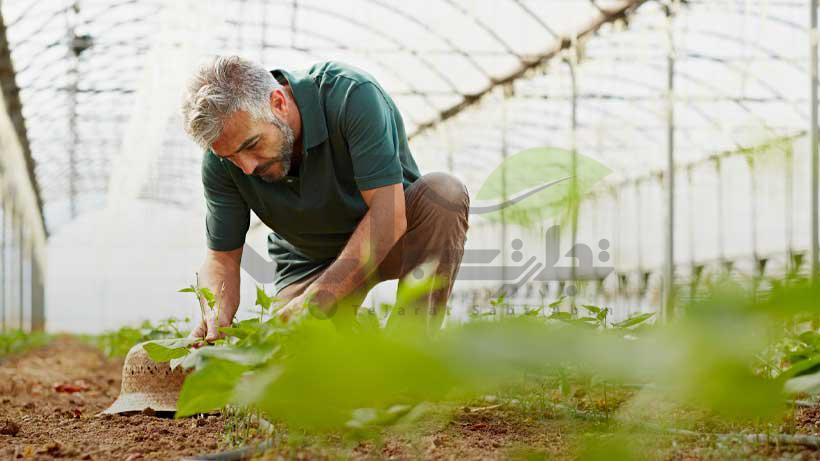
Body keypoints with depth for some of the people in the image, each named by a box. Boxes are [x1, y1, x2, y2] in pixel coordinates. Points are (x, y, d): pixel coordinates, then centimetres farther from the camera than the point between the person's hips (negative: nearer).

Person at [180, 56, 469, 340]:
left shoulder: (352, 95, -32)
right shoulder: (221, 159, -19)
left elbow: (389, 212, -36)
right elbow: (222, 257, -11)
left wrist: (317, 300, -42)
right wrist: (215, 317, -35)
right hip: (310, 260, 2)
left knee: (444, 192, -33)